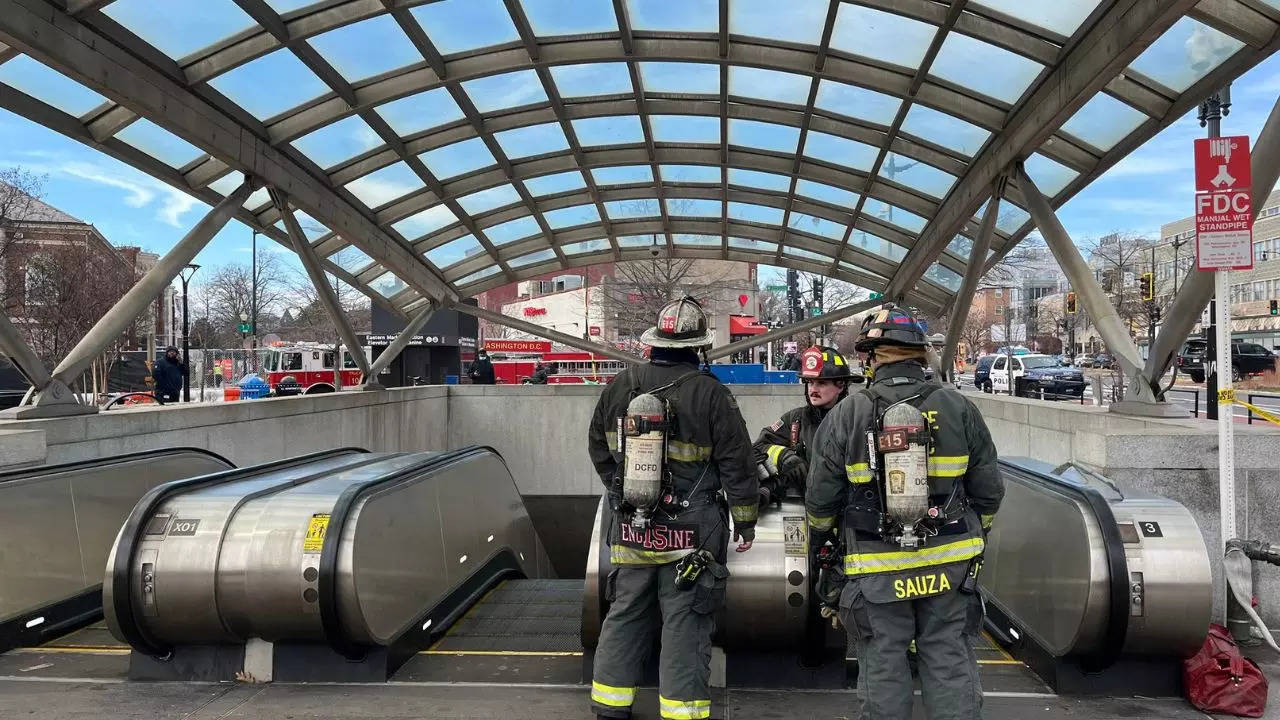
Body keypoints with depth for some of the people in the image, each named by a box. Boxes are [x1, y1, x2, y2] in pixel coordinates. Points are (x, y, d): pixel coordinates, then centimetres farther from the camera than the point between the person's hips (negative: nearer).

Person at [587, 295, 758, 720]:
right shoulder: (709, 393, -13)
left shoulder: (620, 387, 1)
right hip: (691, 534, -4)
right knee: (685, 626, 5)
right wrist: (746, 522, 3)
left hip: (631, 529, 4)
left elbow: (600, 451, 13)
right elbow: (737, 465, -8)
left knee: (624, 616, 16)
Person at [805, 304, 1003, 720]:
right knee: (950, 663, 11)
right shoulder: (957, 408, -1)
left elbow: (821, 498, -2)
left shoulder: (846, 415, -7)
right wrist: (976, 536, 21)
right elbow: (988, 490, 4)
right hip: (950, 564, 2)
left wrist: (822, 541, 17)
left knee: (883, 669, 9)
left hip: (877, 571, -2)